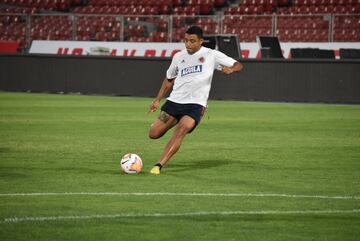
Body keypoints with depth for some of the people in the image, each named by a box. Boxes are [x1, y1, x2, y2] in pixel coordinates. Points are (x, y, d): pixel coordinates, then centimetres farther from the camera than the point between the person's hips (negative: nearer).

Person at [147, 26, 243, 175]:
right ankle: (174, 122, 29)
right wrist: (157, 99, 19)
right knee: (154, 134, -3)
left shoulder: (211, 55, 2)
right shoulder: (178, 57, 12)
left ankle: (159, 165, -30)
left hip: (196, 104, -4)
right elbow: (169, 79, 26)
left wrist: (231, 69, -18)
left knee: (181, 130, -30)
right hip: (175, 101, 4)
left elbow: (238, 65, 5)